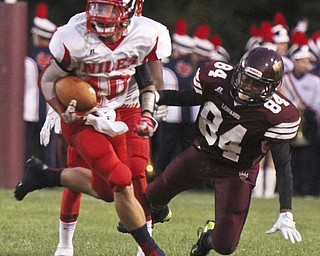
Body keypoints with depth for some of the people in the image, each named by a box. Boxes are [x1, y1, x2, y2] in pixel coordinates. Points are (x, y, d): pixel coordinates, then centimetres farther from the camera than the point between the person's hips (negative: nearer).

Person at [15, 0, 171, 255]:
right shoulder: (74, 40, -22)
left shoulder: (146, 35, -12)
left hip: (117, 116, 5)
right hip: (84, 120, -5)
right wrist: (66, 113, -20)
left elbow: (150, 78, 7)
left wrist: (147, 115, -3)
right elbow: (48, 80, -7)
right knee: (121, 183, -16)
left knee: (103, 189, 10)